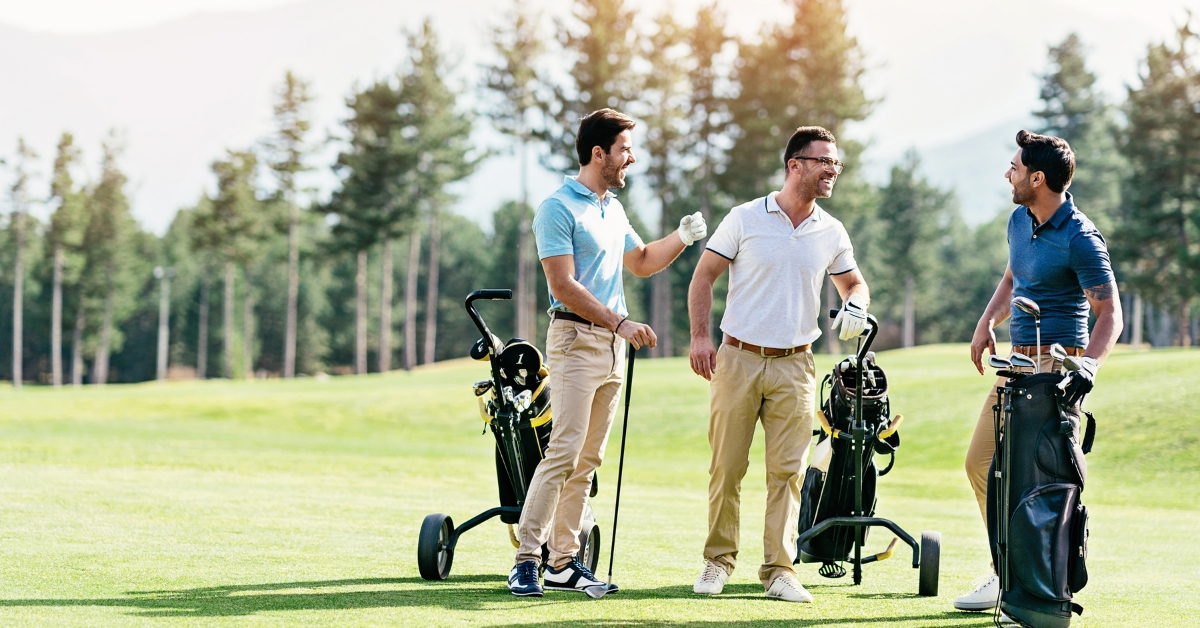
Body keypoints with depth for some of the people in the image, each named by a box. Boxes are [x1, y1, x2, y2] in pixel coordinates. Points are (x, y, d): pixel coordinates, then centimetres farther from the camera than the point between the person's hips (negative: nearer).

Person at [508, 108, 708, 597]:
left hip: (613, 343, 8)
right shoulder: (559, 209, -10)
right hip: (576, 338, -8)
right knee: (564, 451, -14)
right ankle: (526, 559, -12)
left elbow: (641, 262, 31)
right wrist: (620, 323, -19)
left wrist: (683, 237, 16)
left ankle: (563, 561, 8)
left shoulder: (613, 208, 17)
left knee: (588, 458, 6)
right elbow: (563, 286, -16)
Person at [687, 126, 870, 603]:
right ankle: (718, 560, 15)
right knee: (726, 468, 1)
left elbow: (852, 281, 24)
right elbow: (704, 276, 3)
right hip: (738, 361, -2)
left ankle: (779, 570, 3)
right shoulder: (745, 219, -1)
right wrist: (699, 336, -8)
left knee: (788, 472, -2)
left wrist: (856, 305, 0)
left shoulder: (832, 233, 8)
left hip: (794, 367, 2)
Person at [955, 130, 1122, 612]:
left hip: (1057, 362, -9)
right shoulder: (1019, 220, 11)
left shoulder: (1080, 238, -16)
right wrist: (986, 322, 12)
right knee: (981, 462, 11)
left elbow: (1109, 311, -18)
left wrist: (1089, 363, -33)